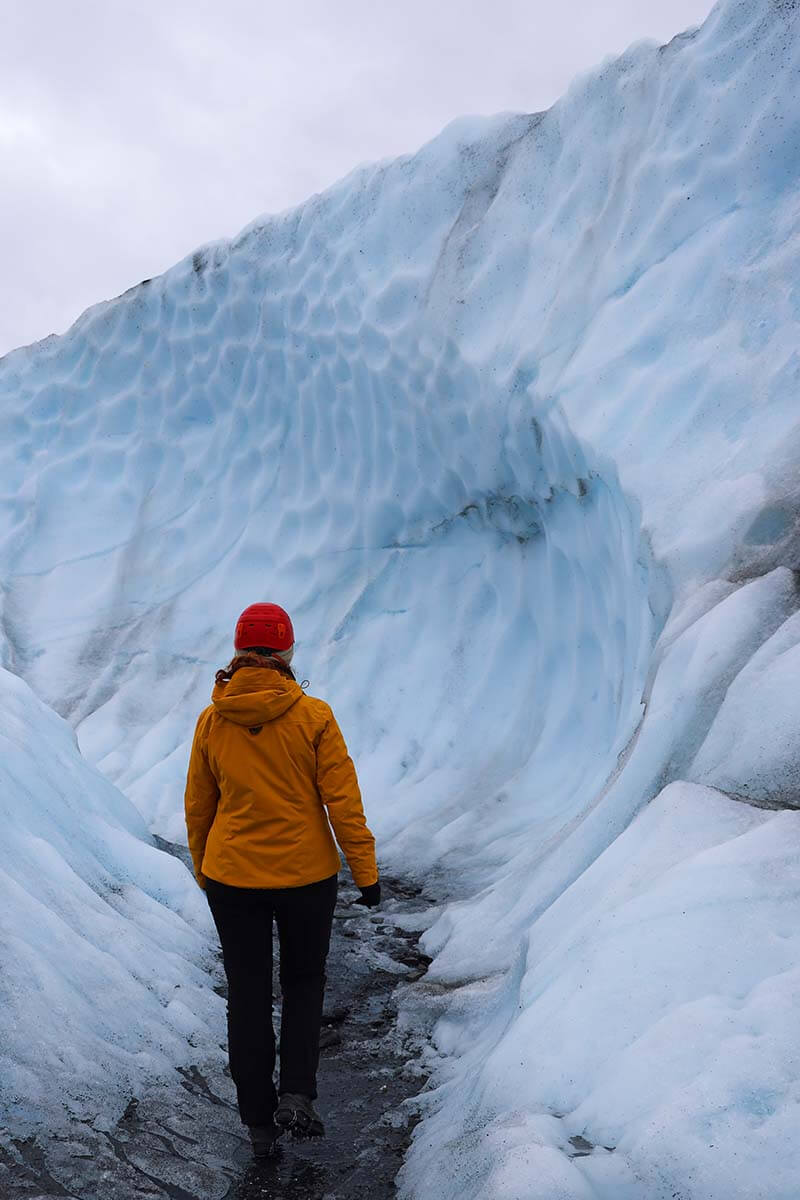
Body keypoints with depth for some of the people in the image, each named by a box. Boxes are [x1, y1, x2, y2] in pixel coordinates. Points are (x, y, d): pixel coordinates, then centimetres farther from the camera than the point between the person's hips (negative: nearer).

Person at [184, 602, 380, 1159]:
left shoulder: (211, 721, -4)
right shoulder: (313, 716, -12)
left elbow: (197, 809, 5)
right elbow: (343, 802, -11)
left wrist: (204, 873, 19)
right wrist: (366, 872, -1)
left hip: (231, 877, 2)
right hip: (307, 875, -2)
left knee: (248, 995, 14)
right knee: (304, 982, 21)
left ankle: (259, 1121, 23)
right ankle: (297, 1095, 8)